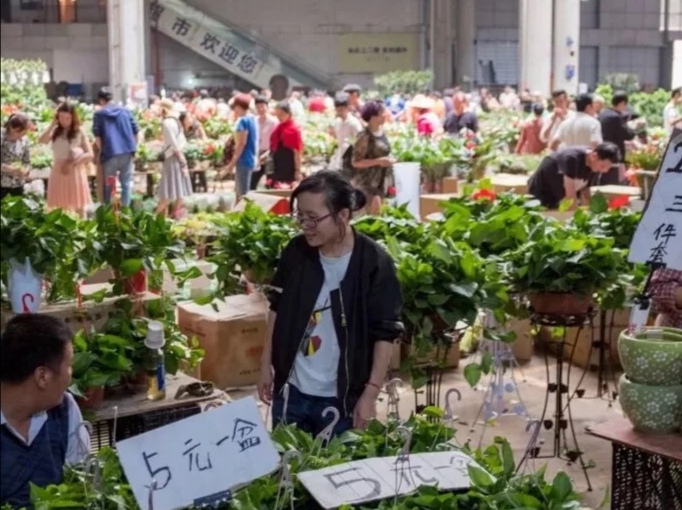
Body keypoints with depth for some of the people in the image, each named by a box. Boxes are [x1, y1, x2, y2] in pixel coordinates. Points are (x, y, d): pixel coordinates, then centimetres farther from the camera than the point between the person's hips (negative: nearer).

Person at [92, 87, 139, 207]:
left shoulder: (99, 114, 4)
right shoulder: (125, 111, 11)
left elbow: (97, 135, -1)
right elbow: (136, 131, 9)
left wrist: (101, 150, 9)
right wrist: (133, 147, 17)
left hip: (110, 153, -2)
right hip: (127, 151, 2)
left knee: (109, 185, 9)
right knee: (126, 182, 10)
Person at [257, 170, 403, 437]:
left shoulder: (374, 263, -17)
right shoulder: (296, 252, -4)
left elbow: (385, 333, -12)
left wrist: (371, 393, -13)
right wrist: (266, 364, 8)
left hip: (342, 398, -4)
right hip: (290, 390, 4)